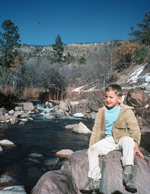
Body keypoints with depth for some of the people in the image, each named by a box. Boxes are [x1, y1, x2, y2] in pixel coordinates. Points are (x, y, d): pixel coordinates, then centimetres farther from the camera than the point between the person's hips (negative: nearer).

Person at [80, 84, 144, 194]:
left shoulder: (127, 112, -1)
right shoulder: (102, 112, 11)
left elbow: (135, 130, -5)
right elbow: (96, 131, 14)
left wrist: (136, 144, -20)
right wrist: (91, 145, 6)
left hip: (122, 139, -3)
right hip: (108, 140, 4)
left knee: (128, 140, -36)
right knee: (92, 150, -21)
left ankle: (128, 174, -36)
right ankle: (94, 180, -16)